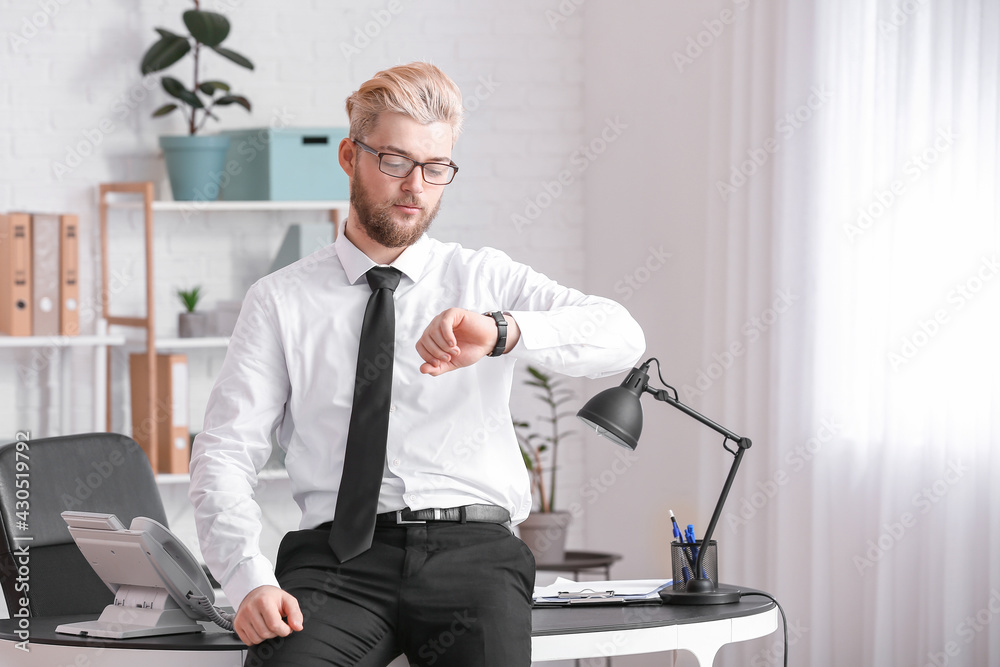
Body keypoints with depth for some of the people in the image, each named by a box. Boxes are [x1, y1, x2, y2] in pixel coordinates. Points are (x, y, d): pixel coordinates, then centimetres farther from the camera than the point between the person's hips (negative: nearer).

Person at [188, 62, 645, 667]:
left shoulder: (486, 280, 15)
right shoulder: (281, 301, 14)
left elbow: (621, 338, -1)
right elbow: (225, 453, 5)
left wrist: (502, 332, -21)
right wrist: (251, 580, -13)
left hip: (473, 547, 1)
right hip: (338, 550, 0)